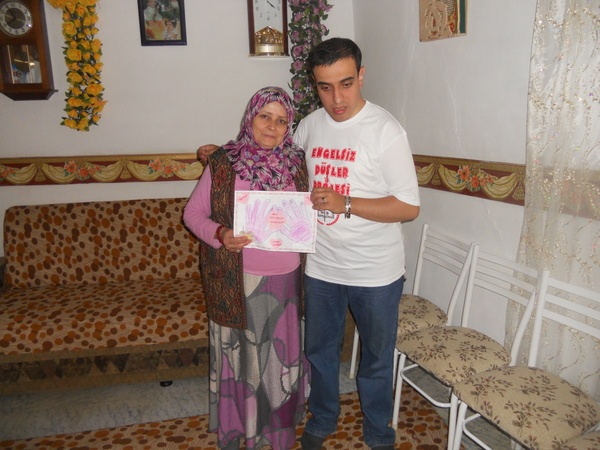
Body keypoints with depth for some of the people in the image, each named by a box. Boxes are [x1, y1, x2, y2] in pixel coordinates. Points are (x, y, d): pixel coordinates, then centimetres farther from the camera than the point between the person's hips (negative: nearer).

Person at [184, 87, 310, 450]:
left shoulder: (296, 163, 1)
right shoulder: (223, 164, -8)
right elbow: (193, 213, -3)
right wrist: (219, 234, -21)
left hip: (284, 277, 3)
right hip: (236, 280, -2)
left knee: (281, 353, 14)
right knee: (237, 354, 13)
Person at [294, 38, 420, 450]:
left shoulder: (386, 130, -16)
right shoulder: (308, 126, 0)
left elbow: (409, 207, -16)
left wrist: (345, 204, -26)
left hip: (375, 273, -4)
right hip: (321, 267, 4)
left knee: (377, 358, 16)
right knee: (320, 350, 21)